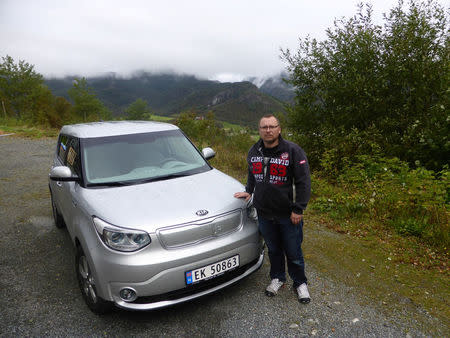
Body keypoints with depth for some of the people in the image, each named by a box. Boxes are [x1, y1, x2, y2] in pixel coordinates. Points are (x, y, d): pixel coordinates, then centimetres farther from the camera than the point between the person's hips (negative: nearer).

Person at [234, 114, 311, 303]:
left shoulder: (293, 151, -11)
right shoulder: (254, 151, 4)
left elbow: (303, 182, -11)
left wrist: (298, 209, -13)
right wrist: (249, 191, 15)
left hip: (288, 214, -4)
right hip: (264, 213, 4)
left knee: (293, 252, 10)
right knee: (273, 250, 20)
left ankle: (300, 283, 32)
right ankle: (277, 278, 41)